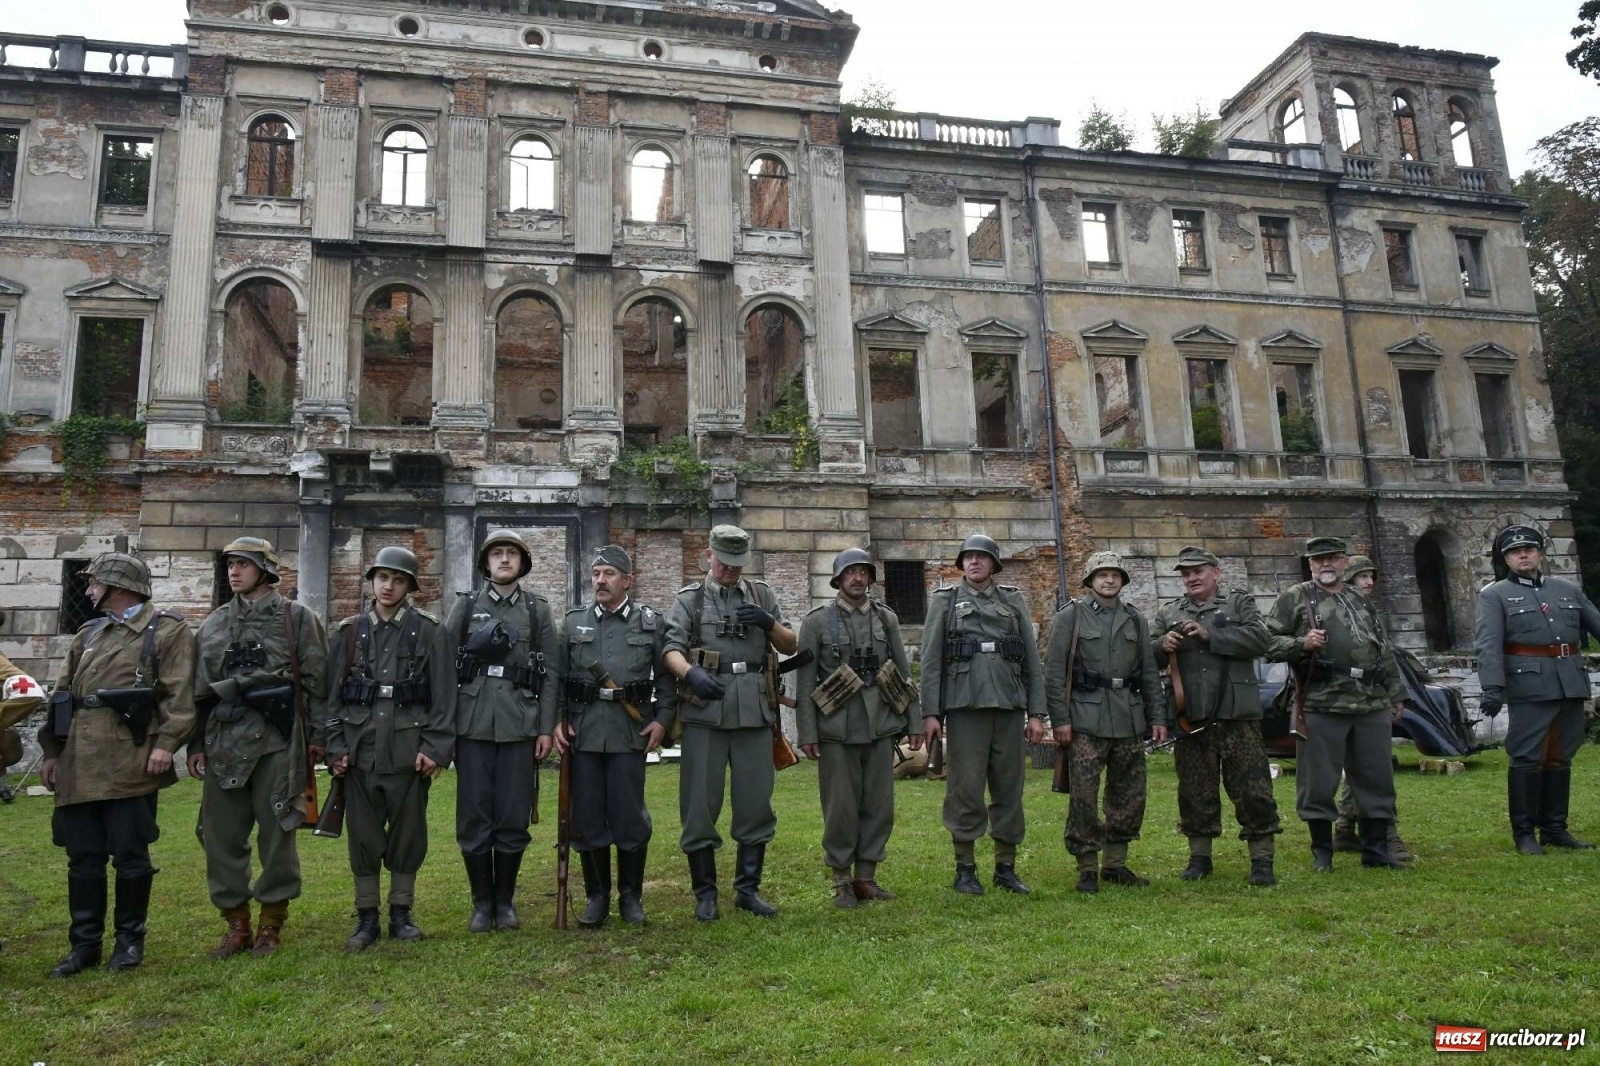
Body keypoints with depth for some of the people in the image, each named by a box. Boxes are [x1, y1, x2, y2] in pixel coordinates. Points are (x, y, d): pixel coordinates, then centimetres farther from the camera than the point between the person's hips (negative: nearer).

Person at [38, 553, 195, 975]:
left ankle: (130, 939, 15)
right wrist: (52, 751, 15)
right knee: (83, 857, 9)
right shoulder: (87, 634, 20)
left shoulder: (168, 631, 0)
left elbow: (180, 694, -9)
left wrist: (166, 743, -18)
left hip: (130, 763, -6)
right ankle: (85, 943, 19)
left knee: (130, 855, 1)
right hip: (80, 765, 6)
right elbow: (62, 693, 21)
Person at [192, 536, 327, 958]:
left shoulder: (297, 618, 1)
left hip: (277, 744, -4)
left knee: (276, 835, 2)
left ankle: (270, 925, 14)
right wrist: (196, 744, 12)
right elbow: (200, 688, 17)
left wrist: (317, 735, -5)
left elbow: (318, 682, -1)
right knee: (221, 837, 7)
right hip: (223, 745, 5)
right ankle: (236, 924, 20)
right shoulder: (214, 624, 14)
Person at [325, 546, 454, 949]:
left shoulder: (429, 631, 1)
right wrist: (335, 747, 1)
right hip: (360, 748, 2)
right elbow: (333, 694, 9)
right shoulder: (349, 631, 8)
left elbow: (443, 694, -2)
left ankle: (401, 913, 20)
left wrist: (435, 748, -8)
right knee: (363, 835, 7)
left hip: (409, 749, -2)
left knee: (408, 833, 6)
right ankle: (366, 918, 19)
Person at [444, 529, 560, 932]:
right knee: (473, 818, 4)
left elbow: (550, 673, 5)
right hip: (473, 725, 0)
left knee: (514, 819, 4)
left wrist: (547, 728, -1)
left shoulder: (539, 609, 7)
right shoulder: (465, 606, 7)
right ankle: (481, 902, 18)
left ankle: (505, 900, 19)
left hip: (521, 726, 0)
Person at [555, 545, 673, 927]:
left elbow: (666, 677, 6)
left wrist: (662, 719, -3)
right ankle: (597, 895, 20)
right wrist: (556, 721, -1)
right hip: (583, 732, 2)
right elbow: (557, 677, 9)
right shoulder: (573, 622, 9)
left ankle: (631, 896, 18)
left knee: (630, 818, 2)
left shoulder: (652, 622, 5)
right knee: (587, 819, 6)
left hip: (631, 732, -1)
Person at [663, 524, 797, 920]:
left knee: (756, 803, 7)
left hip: (754, 711, 2)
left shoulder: (762, 594, 14)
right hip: (705, 712, -2)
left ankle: (748, 889, 21)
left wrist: (769, 623, -8)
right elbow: (671, 649, -8)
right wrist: (691, 672, -29)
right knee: (700, 804, 2)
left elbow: (790, 646, 12)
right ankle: (705, 892, 16)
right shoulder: (689, 599, 6)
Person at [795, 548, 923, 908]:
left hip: (881, 728, 3)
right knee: (840, 809, 2)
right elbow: (805, 682, -2)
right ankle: (842, 882, 15)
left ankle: (866, 876, 20)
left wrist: (915, 722, 6)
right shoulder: (817, 622, 0)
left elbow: (904, 674, 11)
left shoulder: (887, 619, 10)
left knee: (880, 806, 7)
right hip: (837, 730, -3)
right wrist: (806, 733, -7)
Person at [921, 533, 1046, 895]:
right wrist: (930, 713, -5)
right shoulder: (945, 600, 8)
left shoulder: (1014, 600, 13)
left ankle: (1006, 867, 17)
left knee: (1009, 788, 6)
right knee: (965, 789, -1)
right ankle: (965, 869, 10)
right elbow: (930, 660, 3)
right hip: (964, 707, -2)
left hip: (1008, 706, 2)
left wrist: (1036, 713, 4)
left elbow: (1032, 659, 11)